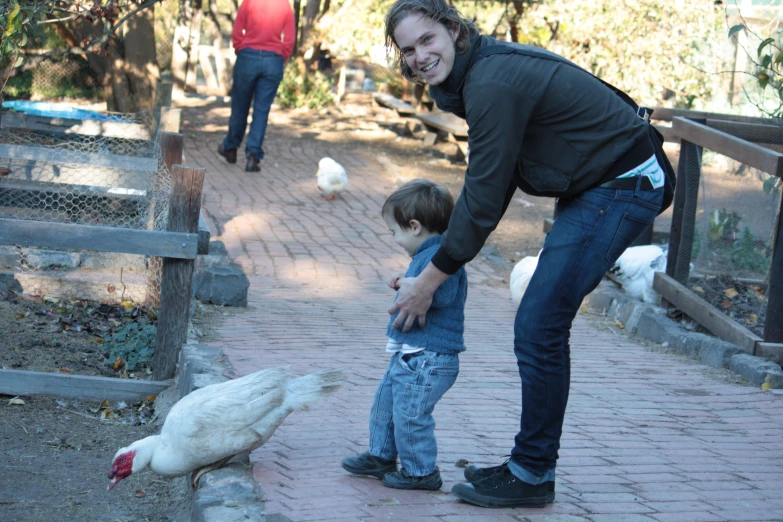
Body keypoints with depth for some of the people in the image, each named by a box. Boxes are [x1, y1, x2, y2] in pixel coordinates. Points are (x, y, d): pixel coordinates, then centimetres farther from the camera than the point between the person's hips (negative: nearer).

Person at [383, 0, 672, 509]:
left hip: (622, 188, -10)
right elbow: (492, 184, 15)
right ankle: (529, 464, 24)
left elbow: (484, 196, -20)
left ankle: (532, 476, 5)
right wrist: (441, 263, 14)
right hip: (594, 187, 10)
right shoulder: (481, 70, 9)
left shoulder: (494, 82, -23)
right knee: (542, 326, 13)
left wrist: (431, 280, -11)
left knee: (539, 327, -7)